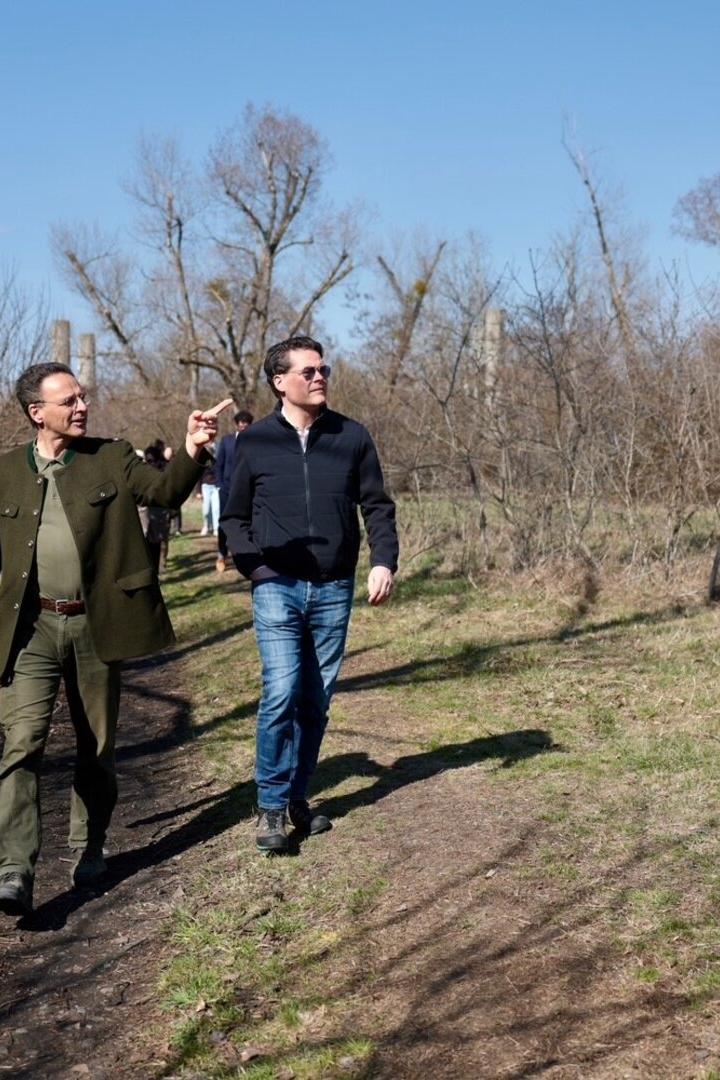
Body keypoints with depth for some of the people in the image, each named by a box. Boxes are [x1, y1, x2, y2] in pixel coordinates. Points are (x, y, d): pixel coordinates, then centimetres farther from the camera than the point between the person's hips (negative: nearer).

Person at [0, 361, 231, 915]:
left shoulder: (112, 458, 5)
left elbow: (166, 490, -9)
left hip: (96, 624, 0)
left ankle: (89, 849, 29)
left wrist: (192, 449, -26)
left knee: (97, 745, 11)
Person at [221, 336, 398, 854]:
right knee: (282, 691, -15)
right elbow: (235, 516, 10)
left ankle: (298, 795, 23)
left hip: (333, 591, 2)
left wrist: (384, 561, -7)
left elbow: (378, 506, 8)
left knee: (317, 700, 8)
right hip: (277, 588, -2)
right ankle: (272, 806, -3)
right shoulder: (255, 442, 2)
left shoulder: (352, 437, 4)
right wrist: (254, 566, -5)